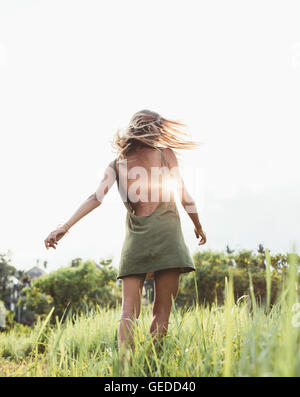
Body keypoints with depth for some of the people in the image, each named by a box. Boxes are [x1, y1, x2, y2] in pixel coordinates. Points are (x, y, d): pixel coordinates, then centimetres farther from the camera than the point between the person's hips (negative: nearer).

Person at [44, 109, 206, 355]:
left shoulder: (117, 164, 9)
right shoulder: (165, 154, 4)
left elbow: (97, 198, -4)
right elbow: (184, 196, 6)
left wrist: (64, 227, -7)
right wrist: (198, 226, 21)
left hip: (135, 239, 2)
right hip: (165, 233, -2)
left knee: (129, 310, 2)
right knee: (162, 311, 1)